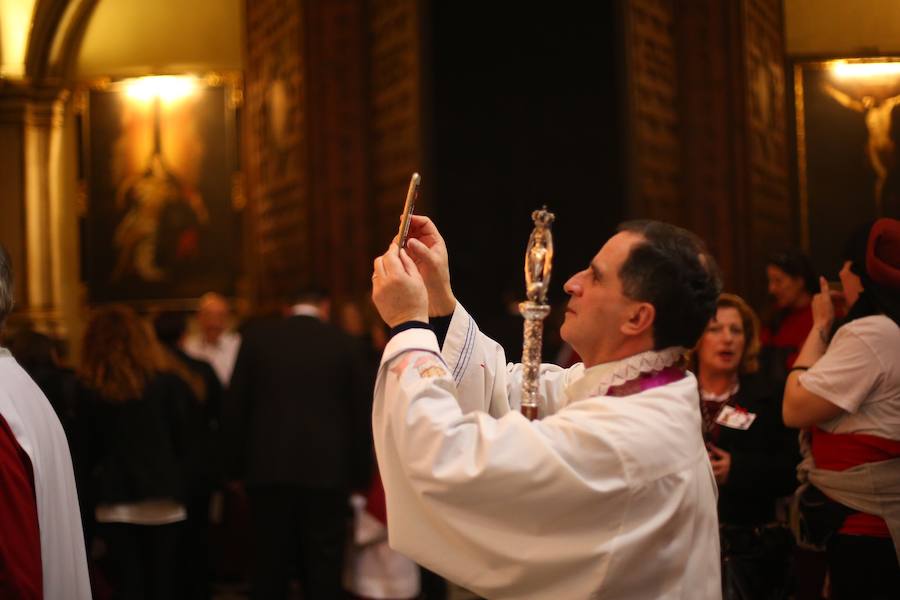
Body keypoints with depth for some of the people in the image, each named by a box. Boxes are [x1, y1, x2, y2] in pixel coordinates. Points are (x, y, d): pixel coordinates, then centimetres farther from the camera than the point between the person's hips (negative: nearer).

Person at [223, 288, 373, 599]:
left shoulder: (257, 337, 5)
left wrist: (237, 467, 10)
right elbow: (361, 415, 5)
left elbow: (235, 406, 3)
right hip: (327, 473, -1)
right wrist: (360, 478, 12)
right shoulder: (345, 344, 4)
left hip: (268, 470, 1)